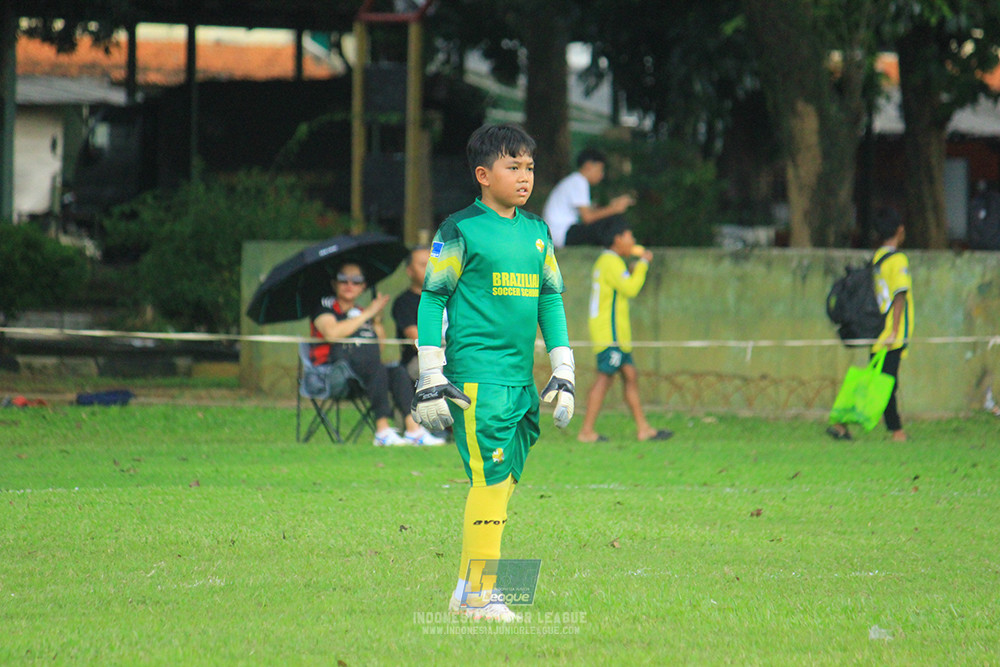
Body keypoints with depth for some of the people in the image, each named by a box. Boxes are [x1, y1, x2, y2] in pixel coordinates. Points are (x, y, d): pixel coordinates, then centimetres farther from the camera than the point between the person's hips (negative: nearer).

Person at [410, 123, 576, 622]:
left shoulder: (537, 232, 15)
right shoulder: (461, 230, -3)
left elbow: (551, 301, 22)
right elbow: (432, 299, -2)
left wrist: (564, 375, 17)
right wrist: (431, 379, -6)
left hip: (522, 377, 7)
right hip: (477, 376, -7)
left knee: (505, 483, 6)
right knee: (491, 479, -12)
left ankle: (465, 592, 13)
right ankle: (479, 595, -7)